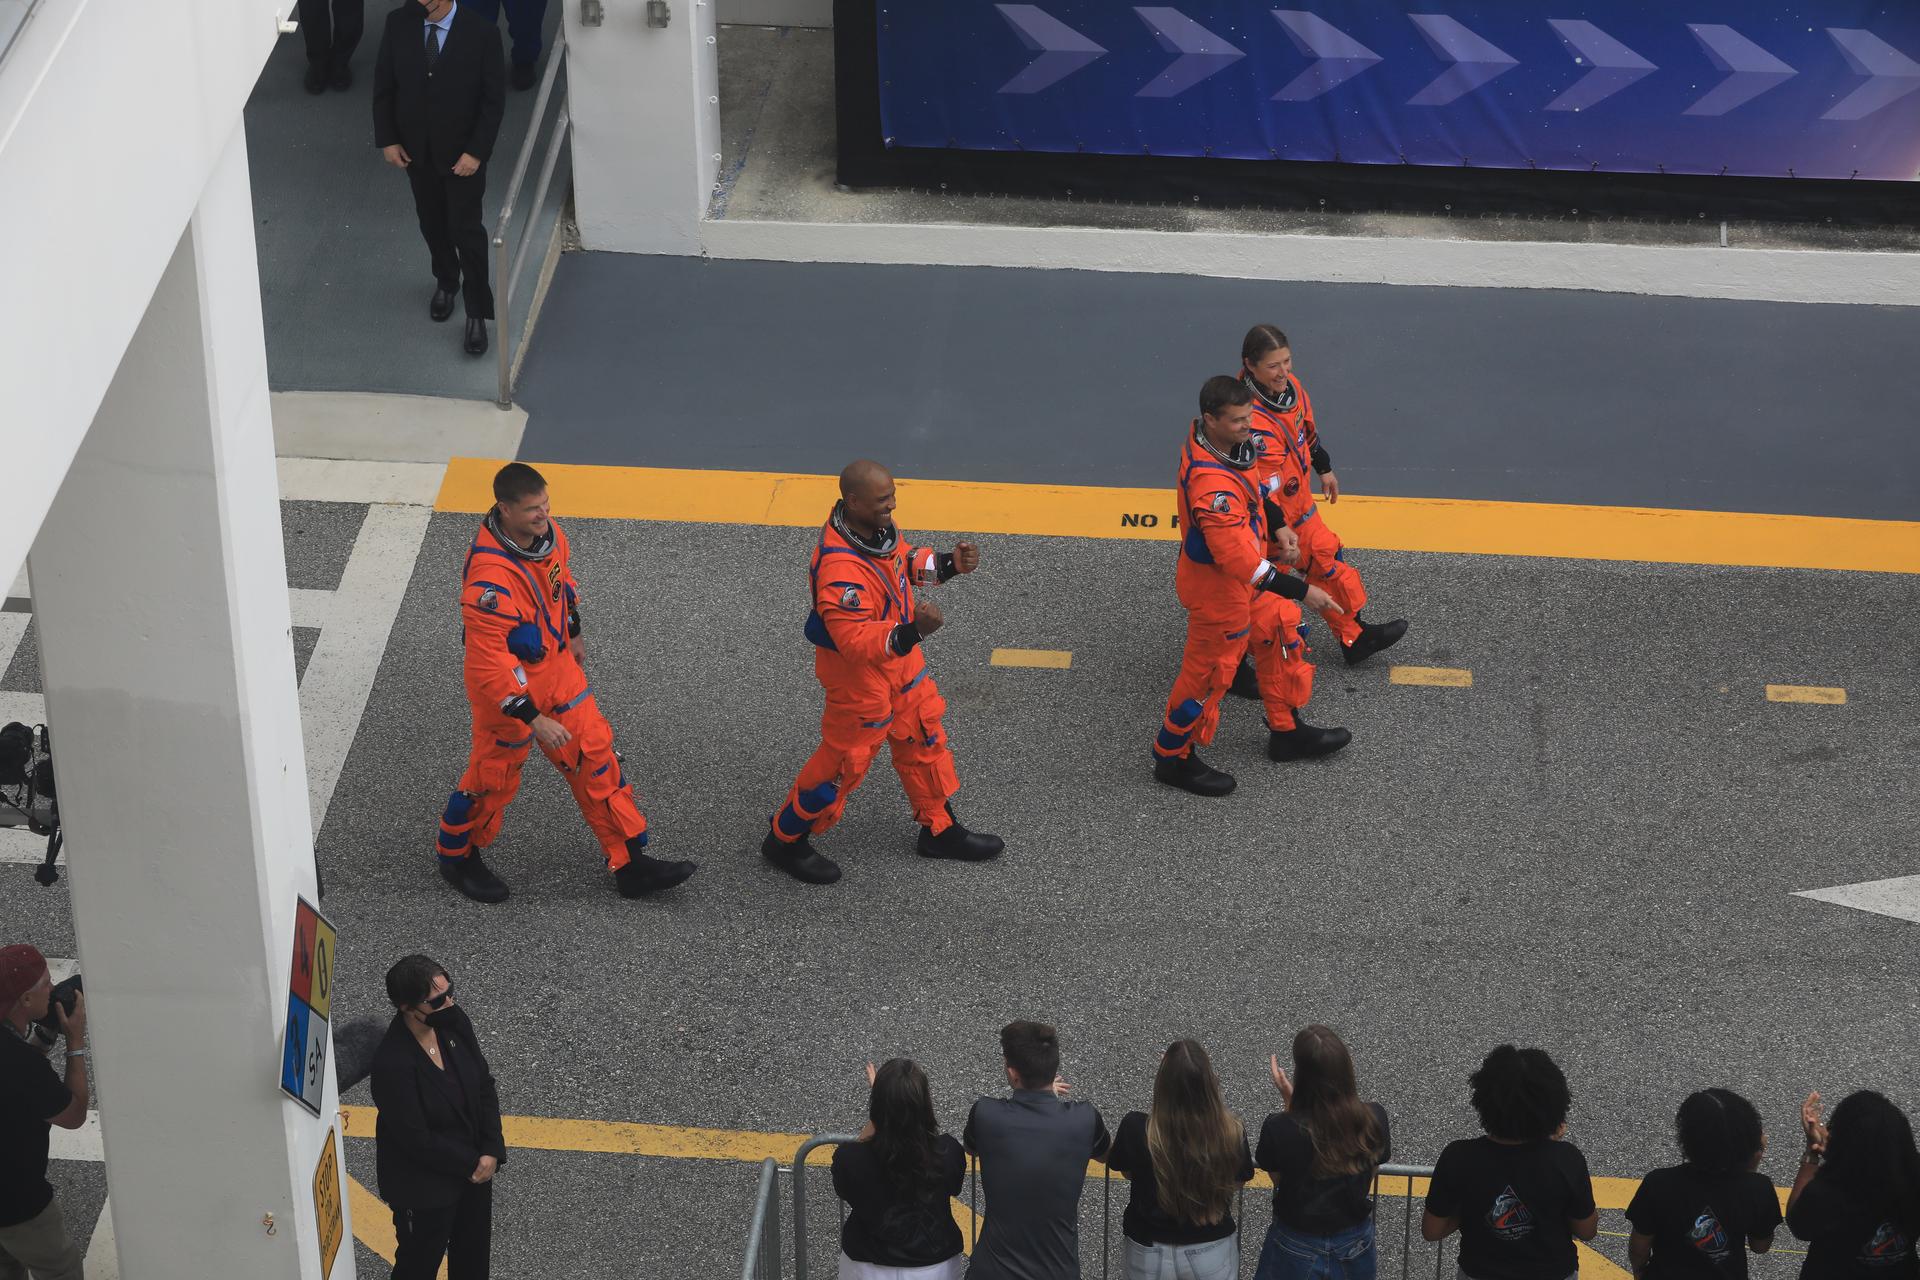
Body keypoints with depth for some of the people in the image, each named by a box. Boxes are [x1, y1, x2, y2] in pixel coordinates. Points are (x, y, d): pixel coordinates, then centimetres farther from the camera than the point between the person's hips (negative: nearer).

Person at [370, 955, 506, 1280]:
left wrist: (491, 1151, -10)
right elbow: (415, 1139, -26)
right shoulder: (393, 1064, -33)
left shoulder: (453, 1022, -13)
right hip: (424, 1188, -7)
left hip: (475, 1166, 7)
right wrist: (470, 1163, -15)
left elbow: (484, 1086, -2)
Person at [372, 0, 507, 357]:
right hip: (415, 149, 3)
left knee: (466, 230, 2)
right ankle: (445, 281, 46)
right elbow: (383, 86, -1)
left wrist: (476, 151, -17)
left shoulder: (482, 33, -20)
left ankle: (477, 313, 14)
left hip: (463, 154, -3)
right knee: (432, 224, 20)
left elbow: (494, 100, -14)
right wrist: (387, 140, -4)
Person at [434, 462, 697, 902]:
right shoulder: (489, 576, -36)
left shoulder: (547, 533, -10)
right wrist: (533, 718, -31)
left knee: (595, 754, 10)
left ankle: (630, 864, 20)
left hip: (556, 664, 7)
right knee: (494, 776, 11)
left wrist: (574, 633, 26)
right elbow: (489, 662, -32)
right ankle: (456, 856, 39)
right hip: (506, 684, -7)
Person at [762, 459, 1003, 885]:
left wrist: (947, 564, -2)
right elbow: (856, 641, -37)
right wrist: (911, 631, -49)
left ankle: (940, 830, 41)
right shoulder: (839, 570, -38)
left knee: (925, 738, 21)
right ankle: (785, 841, 28)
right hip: (857, 675, -9)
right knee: (844, 762, 7)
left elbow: (903, 559, 14)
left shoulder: (879, 527, -9)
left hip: (900, 659, 9)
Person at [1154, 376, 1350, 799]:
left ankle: (1286, 731, 42)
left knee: (1279, 632, 24)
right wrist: (1302, 590, -31)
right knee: (1208, 673, 9)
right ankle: (1174, 758, 30)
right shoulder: (1211, 484, -40)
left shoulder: (1212, 437, -10)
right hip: (1217, 585, -10)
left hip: (1245, 573, 10)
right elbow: (1239, 560, -38)